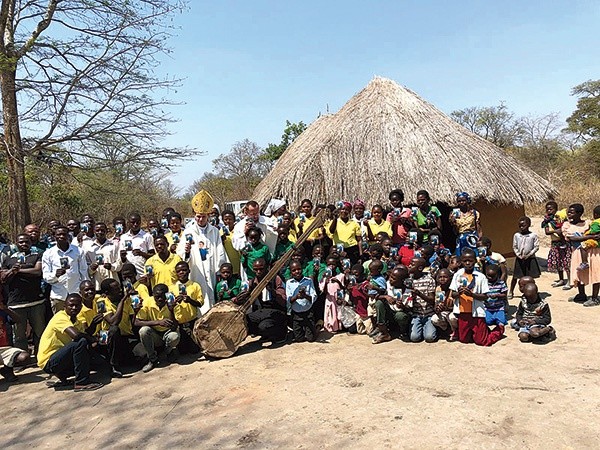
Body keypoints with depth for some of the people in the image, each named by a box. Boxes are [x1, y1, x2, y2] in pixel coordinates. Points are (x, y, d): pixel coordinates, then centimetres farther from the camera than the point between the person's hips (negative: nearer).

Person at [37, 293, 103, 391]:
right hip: (48, 362, -9)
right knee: (80, 343, -27)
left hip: (60, 358, 9)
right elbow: (76, 335, -33)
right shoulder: (60, 317, -17)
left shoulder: (78, 321, 10)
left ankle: (62, 376, 9)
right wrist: (93, 339, -18)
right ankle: (81, 382, -22)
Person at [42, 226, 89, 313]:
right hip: (58, 296, 0)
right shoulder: (48, 254, 4)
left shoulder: (78, 251, 6)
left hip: (77, 294, 0)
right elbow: (46, 277, 2)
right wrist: (55, 274, -20)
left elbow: (84, 273, 10)